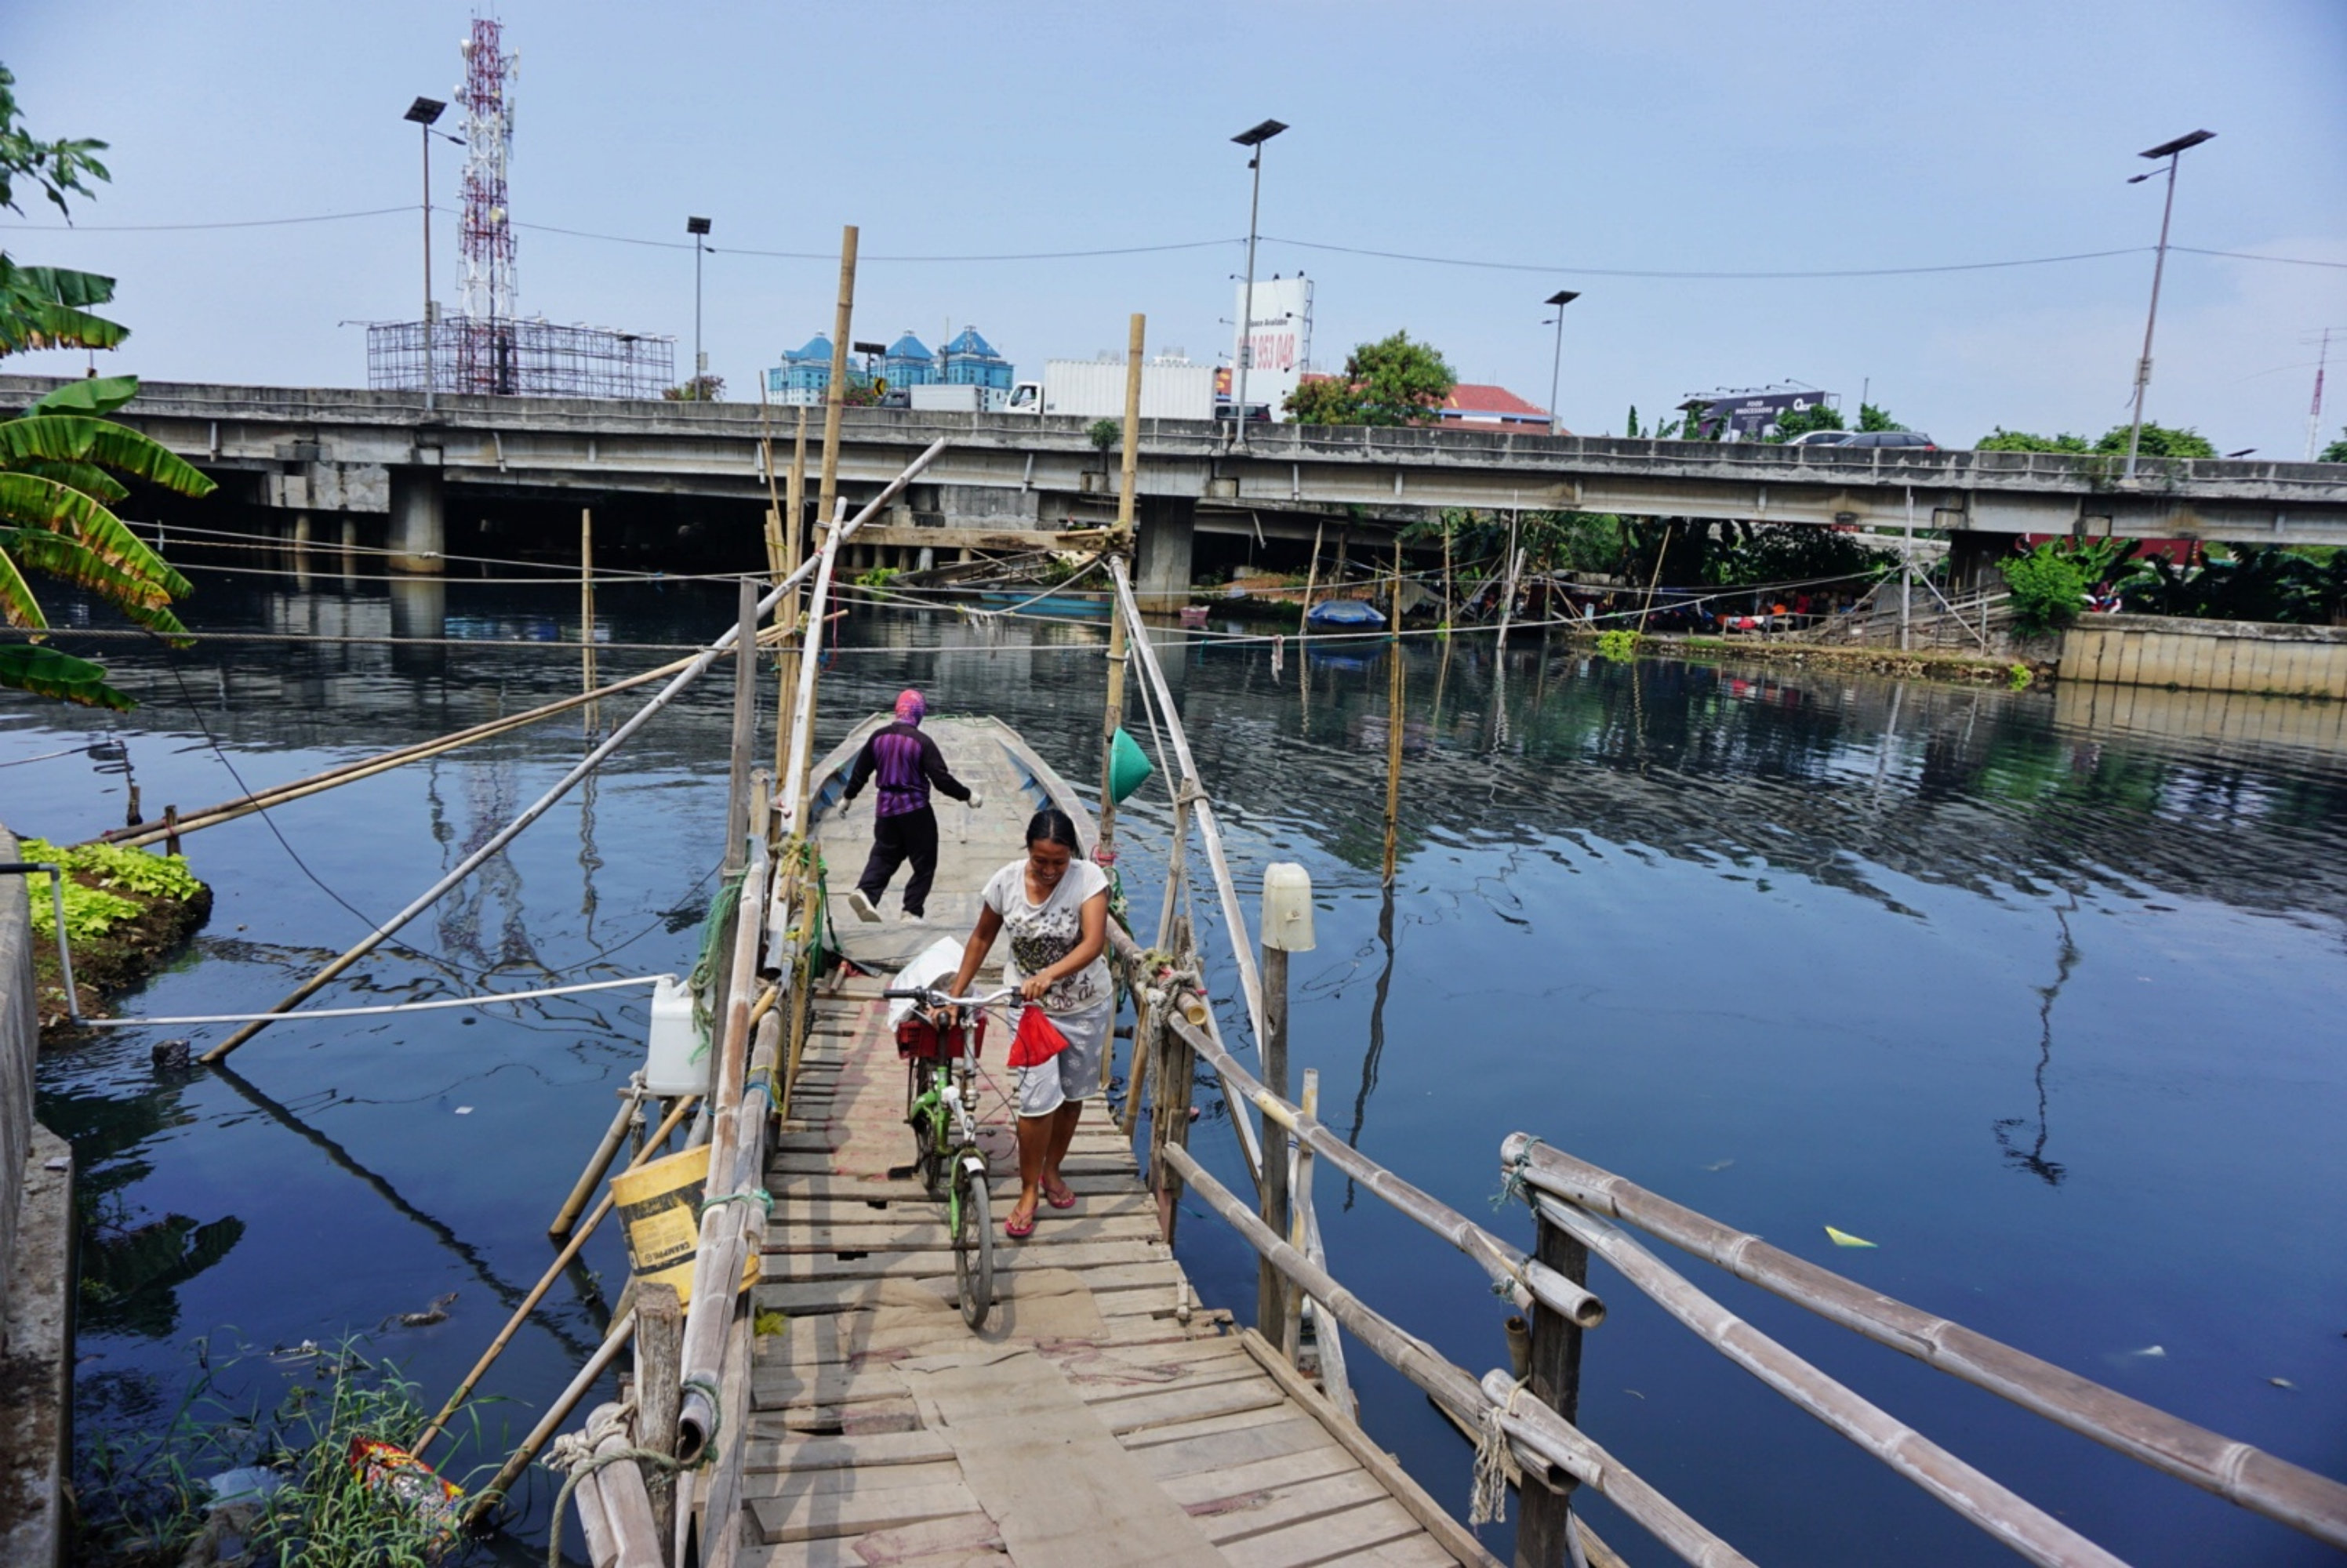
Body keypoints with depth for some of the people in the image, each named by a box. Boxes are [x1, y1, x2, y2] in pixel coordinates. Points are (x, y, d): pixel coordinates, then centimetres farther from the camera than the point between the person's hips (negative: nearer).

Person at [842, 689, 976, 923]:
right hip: (915, 809, -5)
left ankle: (865, 892, -9)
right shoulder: (922, 742, -13)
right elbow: (941, 778, -15)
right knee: (924, 863, 6)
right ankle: (912, 911, 1)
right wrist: (967, 795, -3)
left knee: (884, 854, 15)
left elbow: (860, 771, 11)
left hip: (886, 808, 5)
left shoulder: (878, 737, 3)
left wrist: (847, 797, 25)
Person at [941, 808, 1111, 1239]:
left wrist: (1049, 975, -45)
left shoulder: (1089, 878, -21)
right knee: (1038, 1097, -9)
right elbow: (982, 937, 0)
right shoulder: (1006, 881, -15)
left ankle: (1051, 1170, 38)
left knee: (1072, 1094, 15)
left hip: (1086, 1005, 0)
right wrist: (955, 994, 0)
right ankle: (1029, 1191, 9)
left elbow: (1094, 943, -31)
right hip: (1029, 1005, 0)